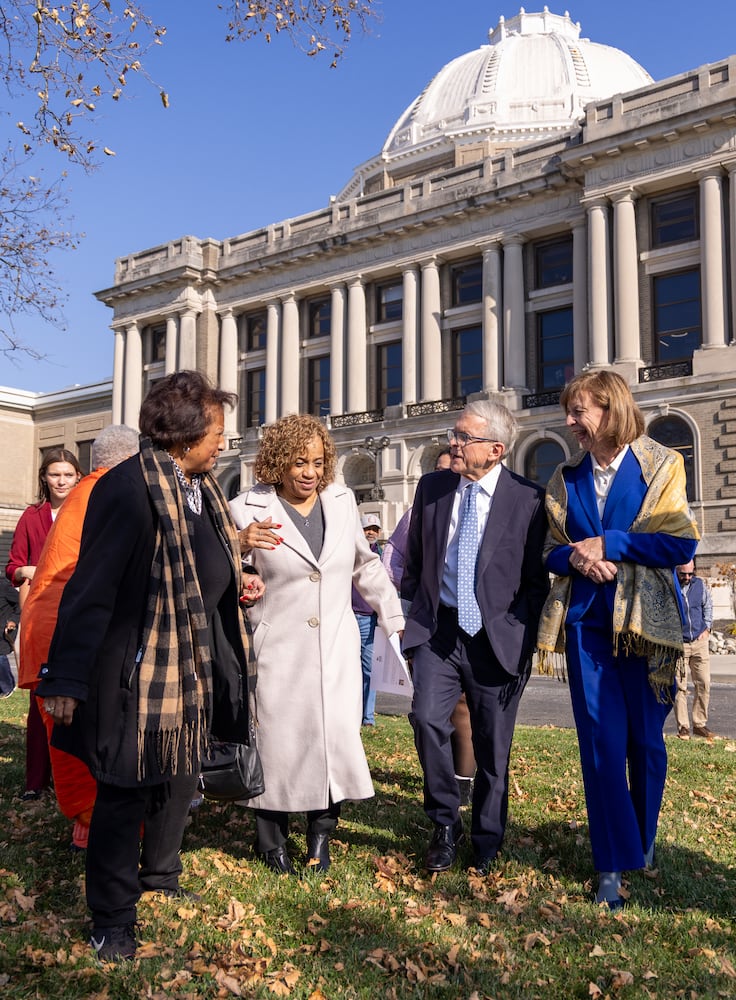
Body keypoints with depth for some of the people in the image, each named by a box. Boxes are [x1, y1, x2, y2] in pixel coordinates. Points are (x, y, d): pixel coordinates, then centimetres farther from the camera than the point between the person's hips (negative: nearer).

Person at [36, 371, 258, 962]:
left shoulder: (201, 486, 7)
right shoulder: (128, 488, -20)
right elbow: (90, 589, -21)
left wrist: (238, 580, 4)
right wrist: (67, 680, -21)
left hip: (196, 665, 9)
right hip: (139, 668, -8)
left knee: (180, 781, 21)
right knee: (126, 793, 5)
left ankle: (161, 877, 42)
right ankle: (113, 921, 21)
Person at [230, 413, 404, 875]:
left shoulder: (342, 500, 7)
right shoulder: (247, 509, -6)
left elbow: (365, 564, 19)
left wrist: (396, 619, 20)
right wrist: (240, 545, -24)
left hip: (337, 648, 3)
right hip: (278, 650, -3)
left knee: (338, 736, -2)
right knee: (279, 738, 2)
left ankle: (321, 831, 19)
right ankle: (272, 836, 24)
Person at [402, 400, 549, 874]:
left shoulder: (528, 499, -6)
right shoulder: (432, 487, 5)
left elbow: (536, 580, 0)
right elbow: (414, 560, 15)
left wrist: (522, 638, -4)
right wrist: (412, 613, 10)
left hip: (495, 637, -2)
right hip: (437, 630, 2)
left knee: (493, 746, 7)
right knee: (428, 718, -16)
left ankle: (487, 844, 30)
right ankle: (446, 825, 8)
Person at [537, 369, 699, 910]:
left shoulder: (661, 465, -2)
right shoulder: (566, 478, 10)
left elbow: (682, 542, -10)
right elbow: (552, 548, 15)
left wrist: (608, 545, -13)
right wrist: (574, 557, -8)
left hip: (645, 621, -2)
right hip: (587, 621, 2)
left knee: (645, 739, 8)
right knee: (600, 740, 0)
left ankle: (644, 839, 34)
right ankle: (614, 864, 9)